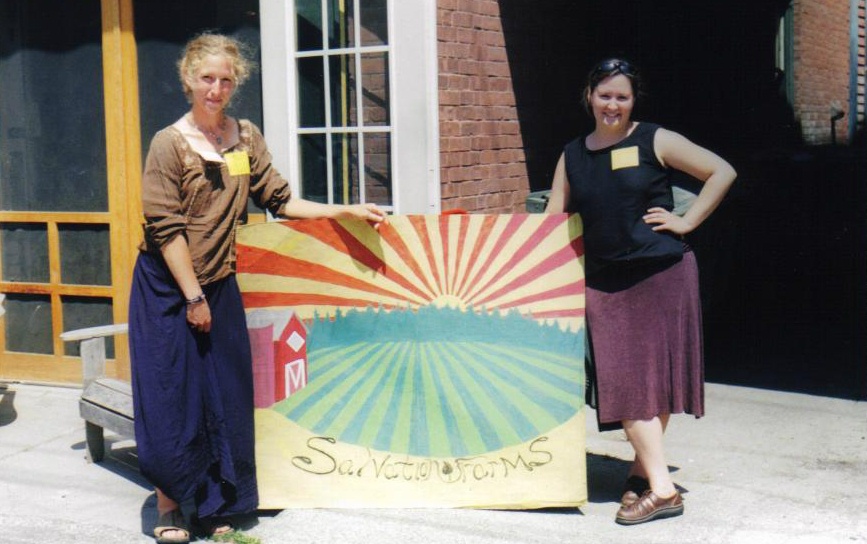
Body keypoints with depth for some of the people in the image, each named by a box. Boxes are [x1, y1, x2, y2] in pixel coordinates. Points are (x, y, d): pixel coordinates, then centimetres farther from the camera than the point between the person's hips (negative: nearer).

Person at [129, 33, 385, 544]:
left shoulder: (247, 137, 4)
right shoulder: (170, 143, -10)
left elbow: (280, 200, 6)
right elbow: (165, 228, -12)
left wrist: (347, 211, -2)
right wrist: (193, 297, -13)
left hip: (219, 285, 4)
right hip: (167, 286, -4)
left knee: (226, 396, 6)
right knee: (170, 399, 1)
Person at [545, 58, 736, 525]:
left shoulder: (654, 141, 0)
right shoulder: (573, 155, 11)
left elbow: (722, 172, 1)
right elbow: (553, 220, 14)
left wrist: (685, 222, -5)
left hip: (662, 275, -3)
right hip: (605, 281, 3)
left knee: (656, 372, 1)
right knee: (623, 378, -3)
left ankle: (644, 472, 11)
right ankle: (660, 487, 5)